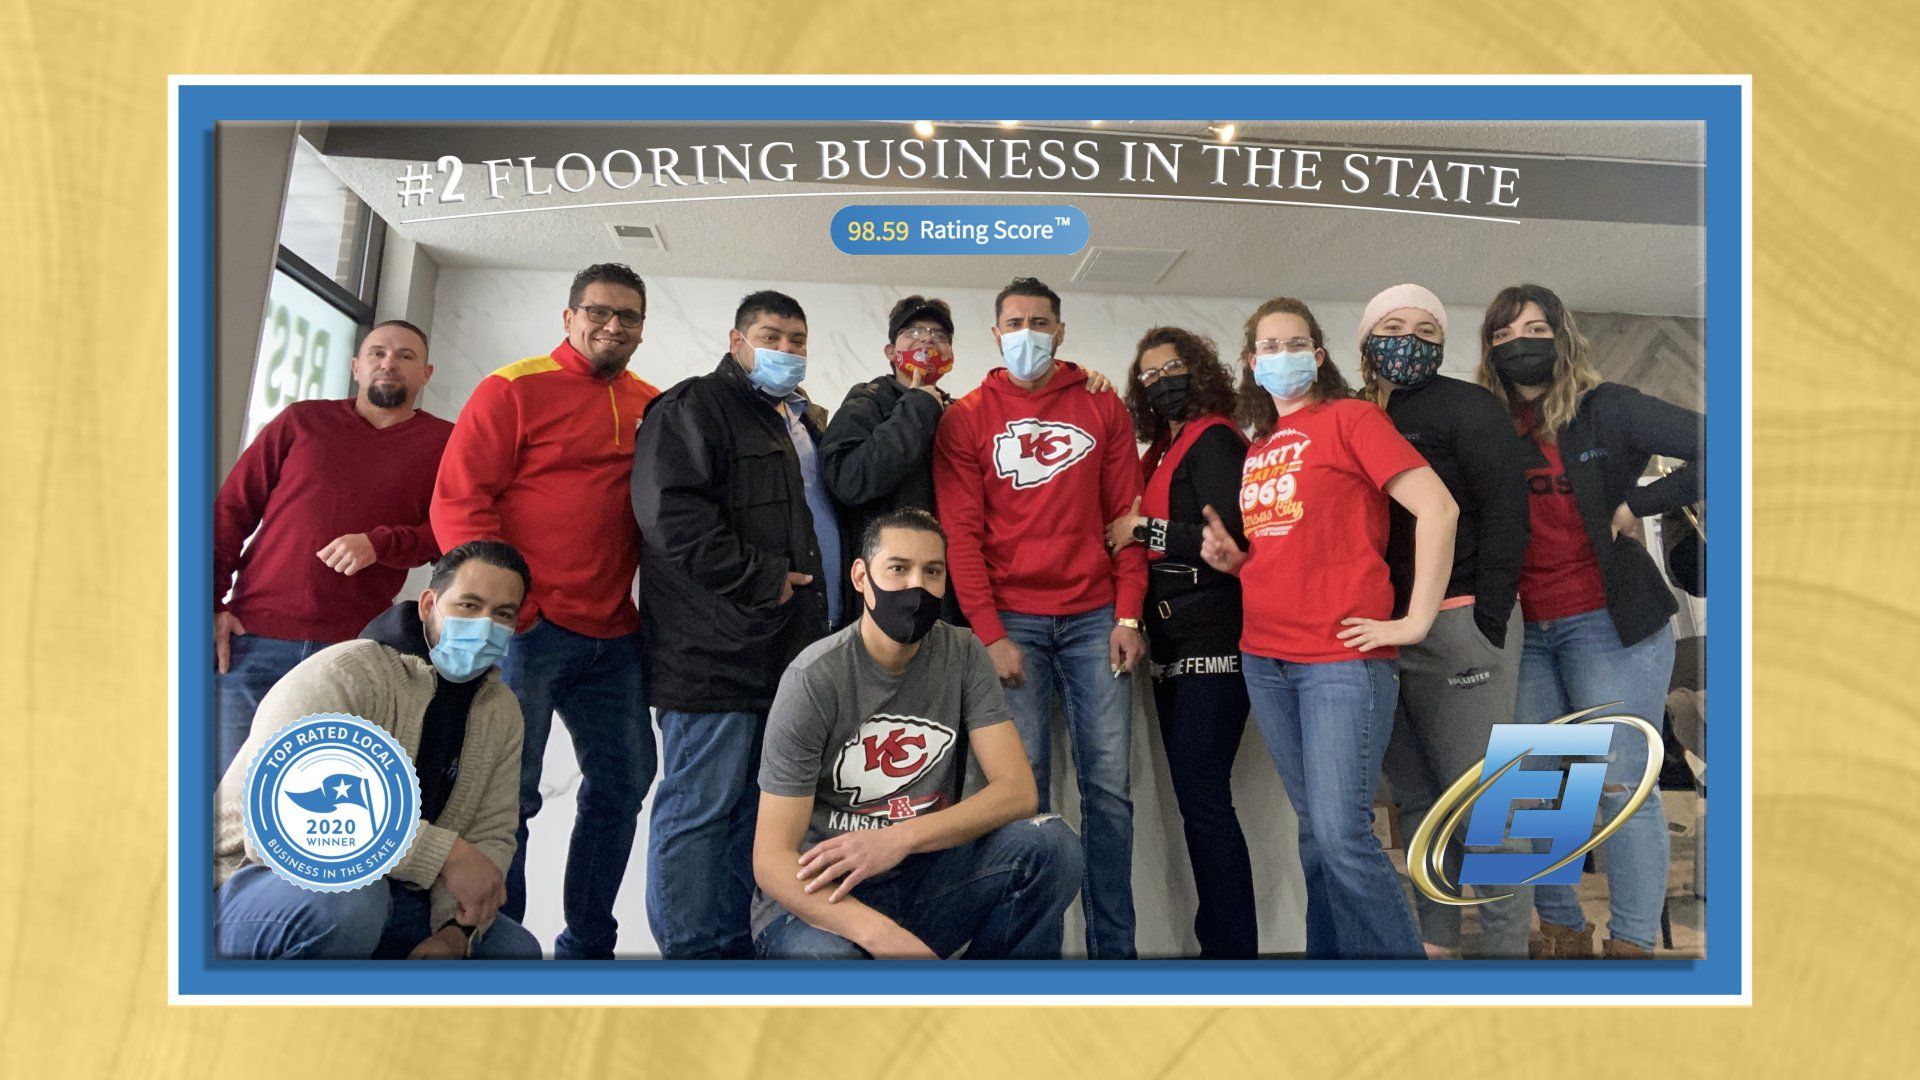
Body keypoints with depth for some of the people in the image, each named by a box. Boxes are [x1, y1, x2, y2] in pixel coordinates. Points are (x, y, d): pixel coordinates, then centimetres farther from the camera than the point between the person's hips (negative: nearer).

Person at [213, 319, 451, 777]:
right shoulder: (301, 421, 13)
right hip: (253, 640, 1)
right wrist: (211, 606, 2)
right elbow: (230, 510, 12)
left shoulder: (444, 443, 9)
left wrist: (380, 544, -16)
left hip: (352, 654, -1)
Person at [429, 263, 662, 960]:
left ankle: (587, 947, 24)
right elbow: (458, 502, -7)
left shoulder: (653, 406, 12)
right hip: (529, 628, -6)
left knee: (623, 781, 10)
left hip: (613, 638, 6)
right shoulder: (516, 389, -2)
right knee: (506, 792, 0)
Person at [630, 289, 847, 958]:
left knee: (754, 806, 13)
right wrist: (759, 578, -17)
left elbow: (829, 511, 33)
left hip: (794, 650, 9)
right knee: (701, 806, -4)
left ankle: (734, 946, 22)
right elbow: (671, 511, -17)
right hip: (717, 649, -8)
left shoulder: (805, 423, 24)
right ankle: (691, 954, 3)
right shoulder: (693, 409, -2)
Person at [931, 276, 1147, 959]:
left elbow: (1126, 515, 7)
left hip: (1095, 616, 1)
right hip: (1011, 620, -1)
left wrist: (1128, 616, -2)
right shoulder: (967, 419, 6)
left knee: (1108, 786, 1)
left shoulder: (1103, 410, 10)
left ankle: (1114, 946, 11)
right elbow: (961, 534, 0)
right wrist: (990, 634, -8)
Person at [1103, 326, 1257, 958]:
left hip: (1212, 644, -9)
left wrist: (1142, 528, -13)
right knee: (1198, 797, 11)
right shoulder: (1164, 449, 19)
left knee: (1202, 797, -10)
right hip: (1174, 648, 9)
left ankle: (1233, 948, -2)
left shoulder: (1214, 441, -7)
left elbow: (1226, 539, -17)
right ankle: (1219, 938, 20)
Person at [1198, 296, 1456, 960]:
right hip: (1264, 657, 7)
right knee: (1312, 827, 12)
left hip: (1341, 656, -7)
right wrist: (1234, 560, 5)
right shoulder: (1259, 446, 16)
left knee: (1341, 834, -10)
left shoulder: (1349, 417, -4)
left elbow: (1437, 509, -13)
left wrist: (1416, 621, -14)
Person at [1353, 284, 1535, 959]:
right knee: (1414, 796, 11)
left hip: (1458, 623, -5)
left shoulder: (1468, 408, 0)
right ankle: (1436, 938, 21)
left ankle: (1506, 947, 7)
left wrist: (1488, 623, -14)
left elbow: (1505, 516, -8)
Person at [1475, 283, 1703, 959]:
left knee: (1623, 789, -3)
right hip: (1521, 632, 4)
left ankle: (1631, 946, 7)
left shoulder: (1605, 411, -3)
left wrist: (1637, 505, -11)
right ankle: (1563, 936, 21)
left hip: (1608, 624, -4)